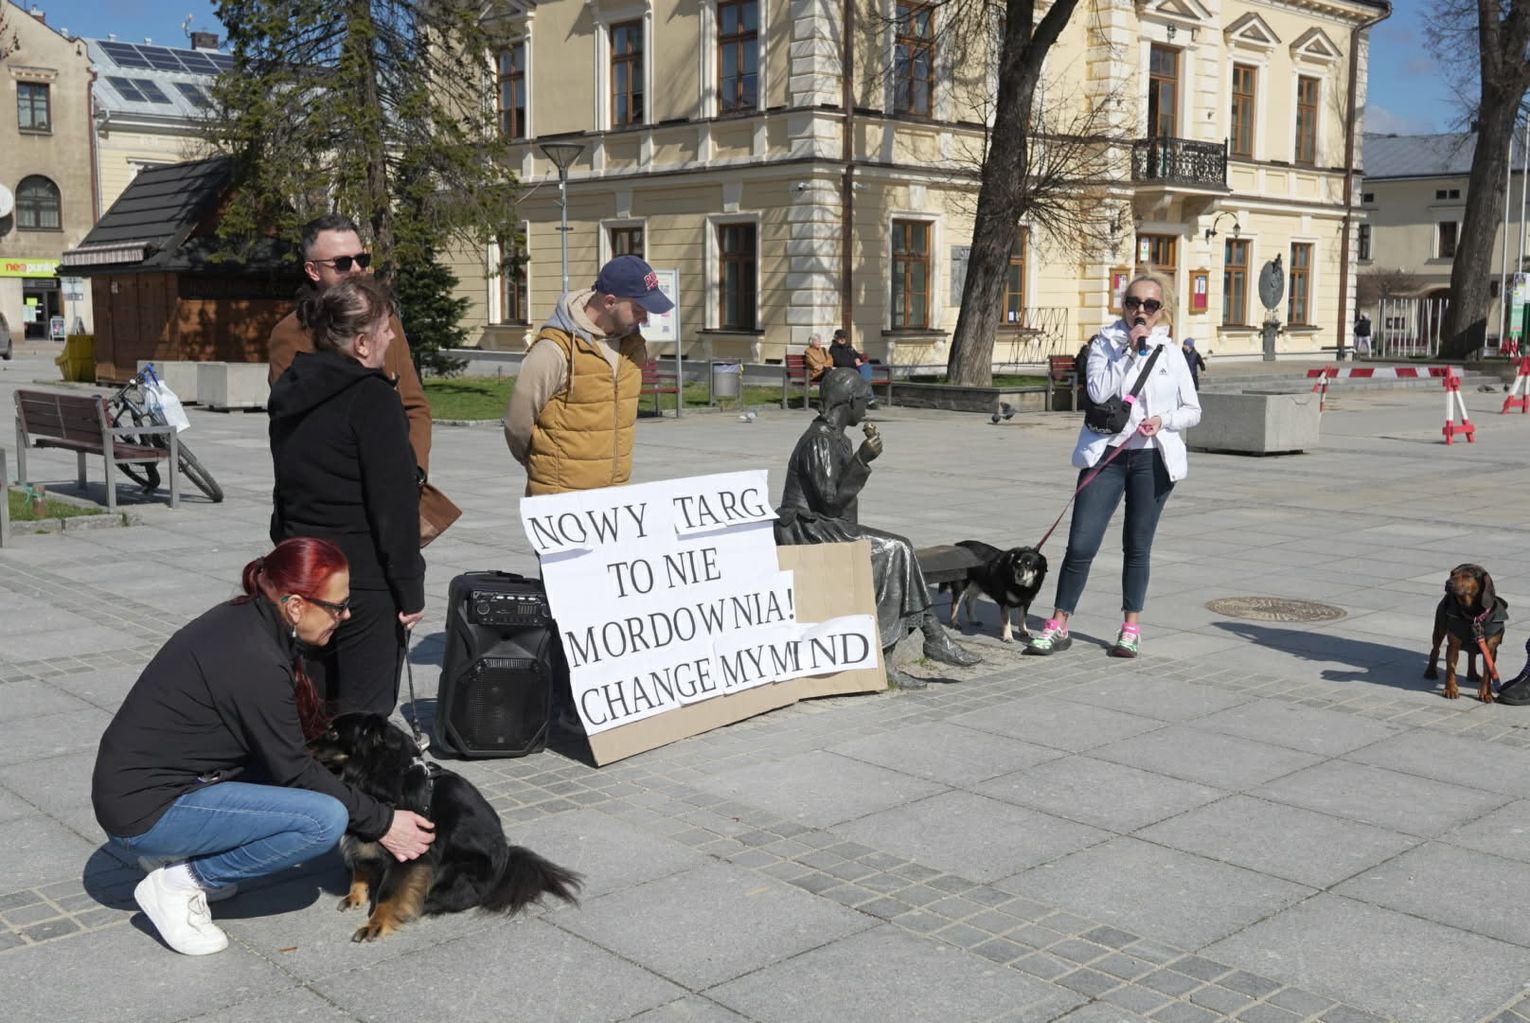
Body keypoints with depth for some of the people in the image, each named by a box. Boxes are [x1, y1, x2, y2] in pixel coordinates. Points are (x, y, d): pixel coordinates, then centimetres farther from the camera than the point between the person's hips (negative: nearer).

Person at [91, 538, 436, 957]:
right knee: (325, 819, -19)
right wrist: (381, 823, -6)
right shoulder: (254, 660, -25)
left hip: (147, 778, 9)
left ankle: (177, 852, 12)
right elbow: (295, 772, -15)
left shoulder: (246, 620, 1)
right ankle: (180, 881, -5)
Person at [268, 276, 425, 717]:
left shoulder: (289, 392, 10)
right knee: (364, 713, -1)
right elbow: (395, 503, -17)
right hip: (365, 582, -8)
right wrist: (411, 591, -12)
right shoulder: (372, 399, -15)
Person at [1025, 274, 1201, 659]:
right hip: (1106, 453, -1)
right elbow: (1098, 392, -14)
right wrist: (1129, 350, -14)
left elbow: (1193, 410, 9)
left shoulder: (1171, 353, 7)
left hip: (1152, 458, 1)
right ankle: (1058, 627, 7)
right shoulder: (1105, 344, 3)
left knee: (1137, 546, 10)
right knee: (1081, 544, -4)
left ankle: (1131, 628, 20)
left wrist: (1164, 419, -10)